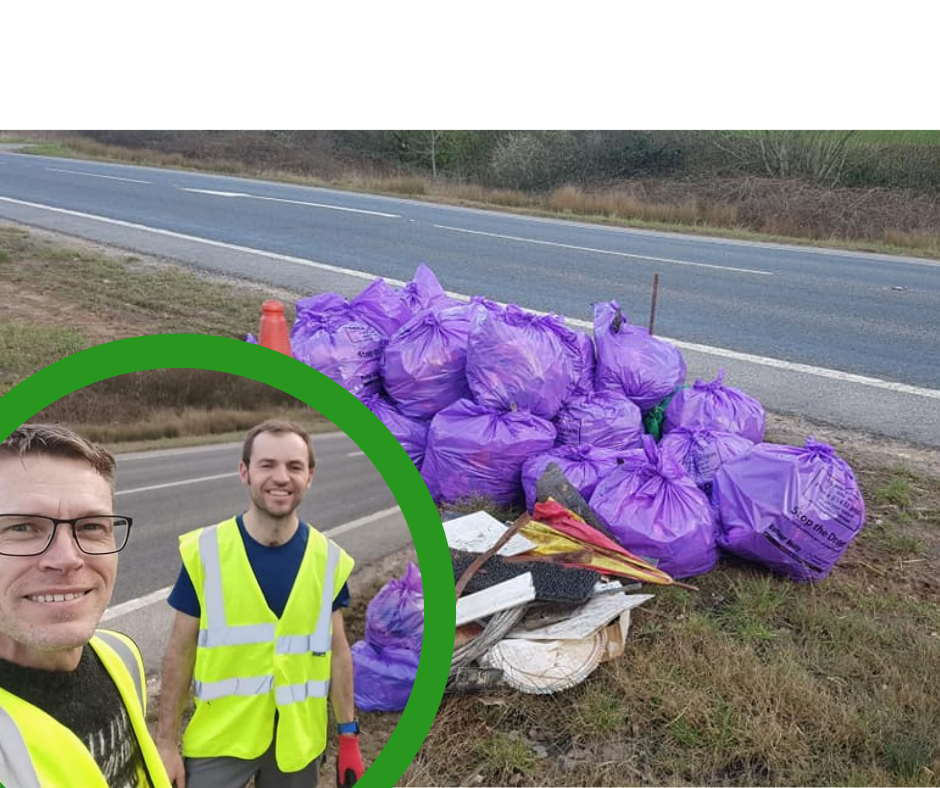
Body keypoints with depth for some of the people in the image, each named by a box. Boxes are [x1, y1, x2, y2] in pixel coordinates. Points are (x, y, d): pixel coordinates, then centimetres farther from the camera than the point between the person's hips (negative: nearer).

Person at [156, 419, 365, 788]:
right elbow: (181, 650, -4)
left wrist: (349, 735, 4)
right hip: (218, 739, -1)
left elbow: (337, 650, 3)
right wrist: (166, 741, -2)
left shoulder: (328, 559, -7)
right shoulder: (205, 551, -13)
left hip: (298, 740, 2)